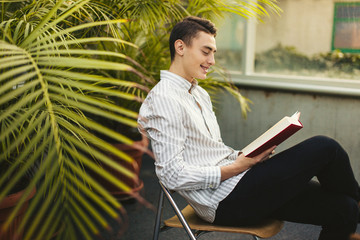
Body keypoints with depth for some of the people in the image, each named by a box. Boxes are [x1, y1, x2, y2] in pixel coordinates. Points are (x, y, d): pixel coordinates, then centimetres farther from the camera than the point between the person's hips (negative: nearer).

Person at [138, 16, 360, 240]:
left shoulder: (200, 94, 17)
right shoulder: (164, 99, -14)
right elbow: (174, 176, -20)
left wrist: (247, 156, 2)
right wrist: (236, 167, -17)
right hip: (223, 199, -9)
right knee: (325, 148, -10)